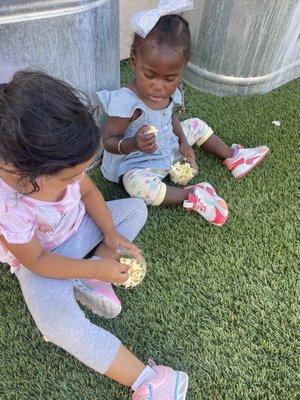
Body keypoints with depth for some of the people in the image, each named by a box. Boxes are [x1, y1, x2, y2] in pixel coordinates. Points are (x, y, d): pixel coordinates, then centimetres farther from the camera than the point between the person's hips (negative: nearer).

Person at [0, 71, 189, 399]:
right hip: (42, 261, -5)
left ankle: (90, 282, -9)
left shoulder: (60, 162, -23)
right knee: (59, 325, -30)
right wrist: (96, 268, -26)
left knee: (136, 208, -1)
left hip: (79, 228, 6)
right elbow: (35, 261, -23)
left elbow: (88, 192, -3)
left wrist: (111, 234, -15)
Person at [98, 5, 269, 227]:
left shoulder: (169, 92, -10)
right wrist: (133, 144, -44)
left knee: (196, 125, 12)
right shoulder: (126, 101, -31)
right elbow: (109, 141, -24)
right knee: (137, 184, -38)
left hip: (170, 148, 7)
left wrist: (183, 142, -3)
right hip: (139, 163, -7)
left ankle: (232, 156, 29)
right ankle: (192, 195, -18)